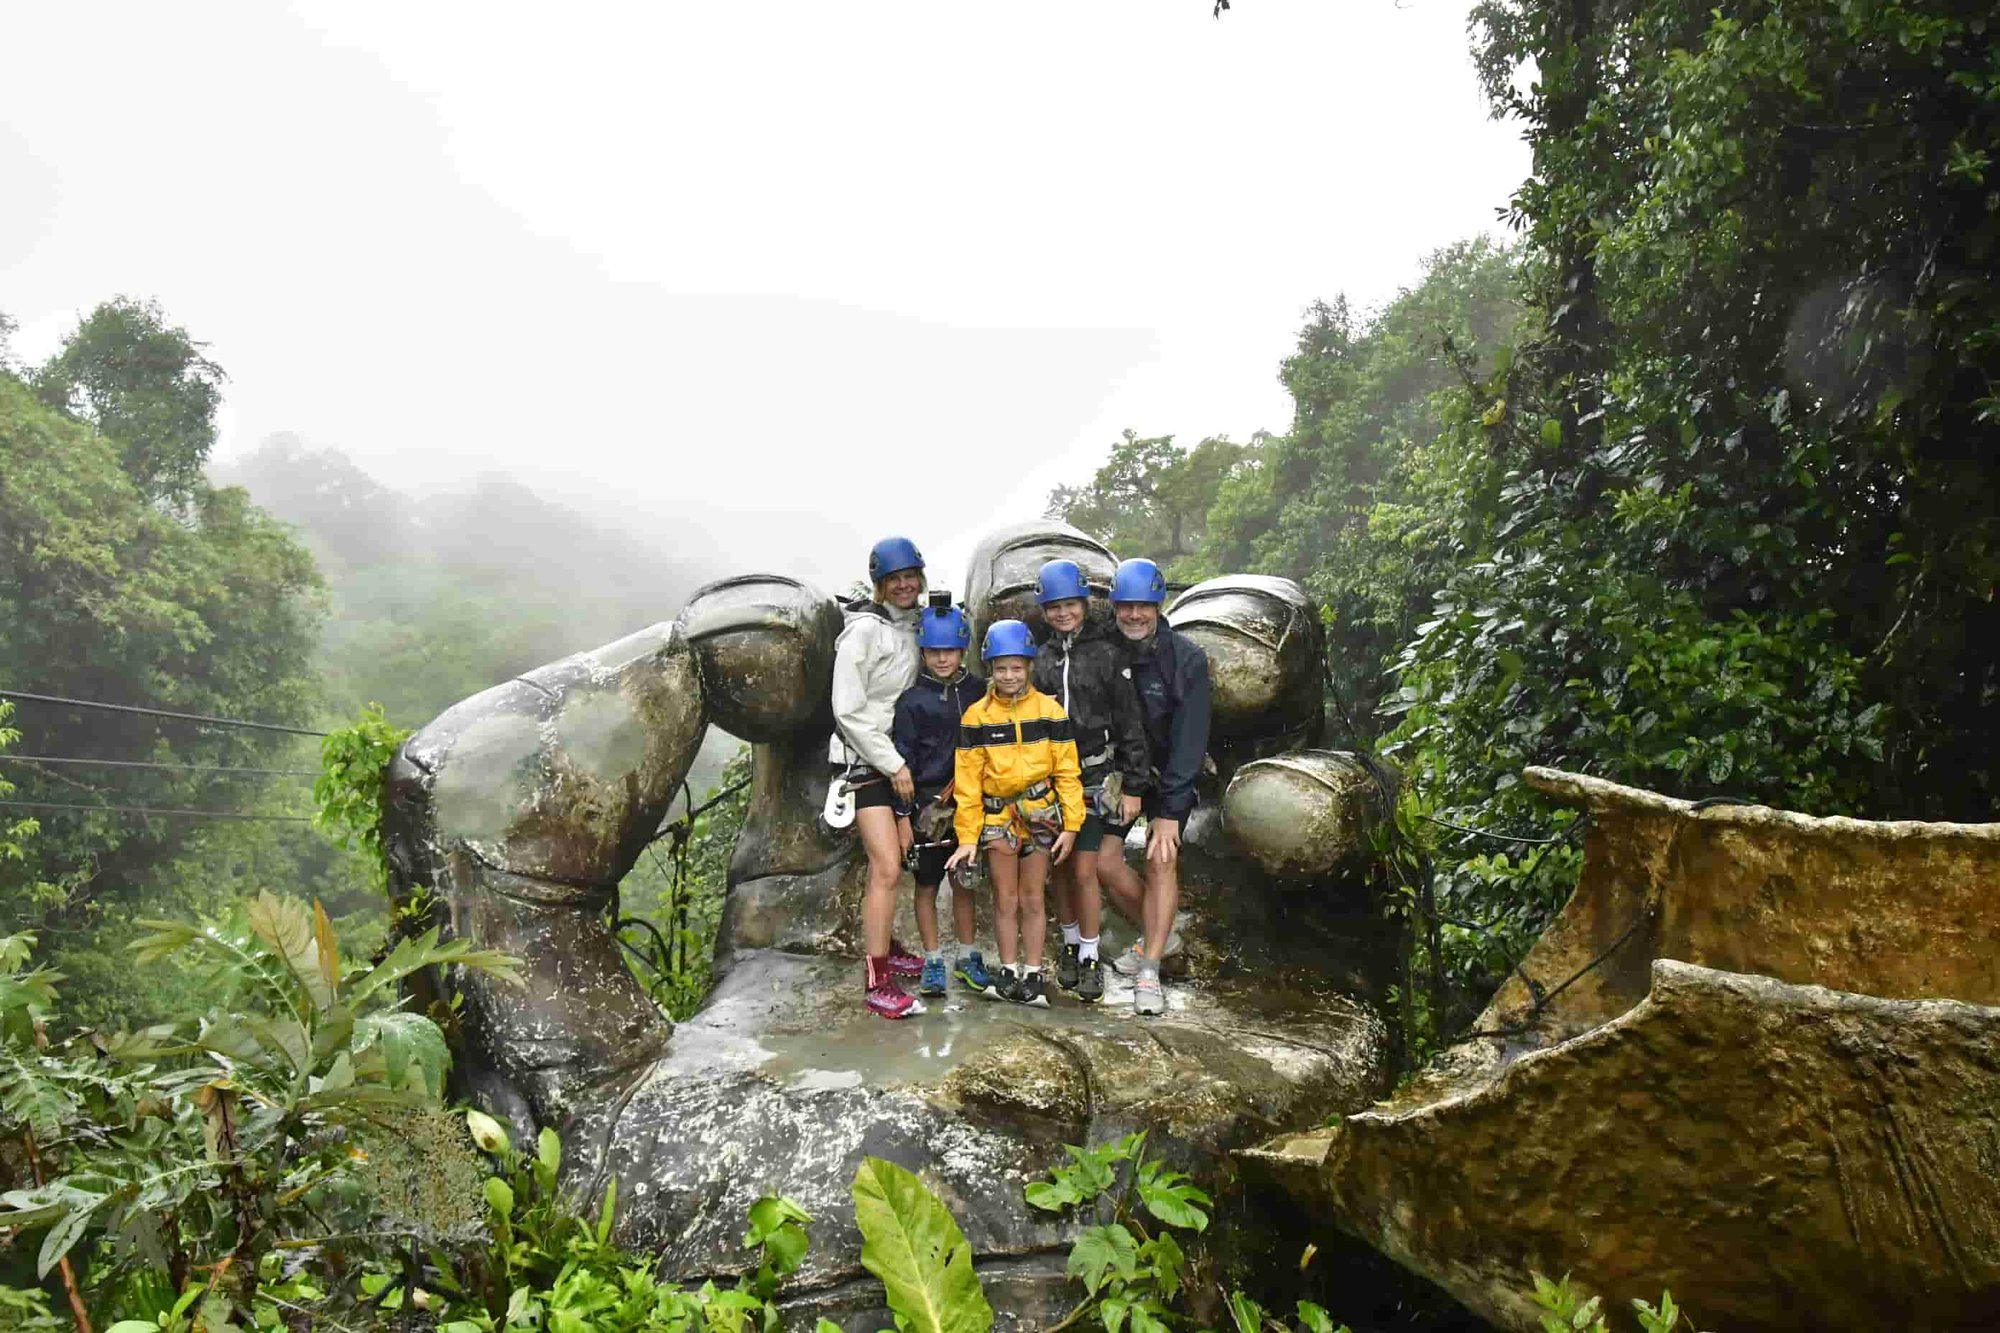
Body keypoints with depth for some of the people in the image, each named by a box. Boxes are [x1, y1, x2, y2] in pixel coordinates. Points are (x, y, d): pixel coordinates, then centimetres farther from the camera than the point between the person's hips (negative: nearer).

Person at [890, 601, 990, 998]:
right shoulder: (913, 700, -7)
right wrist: (903, 816, -8)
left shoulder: (979, 693, 3)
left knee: (963, 883, 13)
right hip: (927, 806, -2)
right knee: (927, 886, 7)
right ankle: (933, 963, 18)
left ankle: (968, 958, 25)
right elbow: (903, 760, -6)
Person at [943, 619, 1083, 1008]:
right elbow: (967, 780, 1)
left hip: (1039, 813, 0)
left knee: (1032, 900, 6)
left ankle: (1032, 975, 14)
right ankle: (1008, 973, 18)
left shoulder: (1049, 711, -1)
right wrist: (967, 837, -1)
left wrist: (1071, 824, -3)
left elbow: (1067, 771, 1)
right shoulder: (976, 716, -1)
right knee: (1005, 899, 7)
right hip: (996, 814, 1)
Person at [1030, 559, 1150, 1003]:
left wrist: (1134, 786, -9)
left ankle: (1089, 959, 11)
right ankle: (1070, 945, 30)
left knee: (1084, 870, -4)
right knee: (1060, 868, 12)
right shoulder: (1042, 658, 7)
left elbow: (1130, 722, -7)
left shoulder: (1108, 653, -6)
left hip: (1094, 777, -4)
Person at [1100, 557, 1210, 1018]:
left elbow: (1189, 739, -20)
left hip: (1169, 773, -2)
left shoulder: (1187, 660, -18)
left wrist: (1169, 811, -23)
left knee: (1162, 859, -14)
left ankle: (1149, 972, -7)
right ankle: (1158, 934, 21)